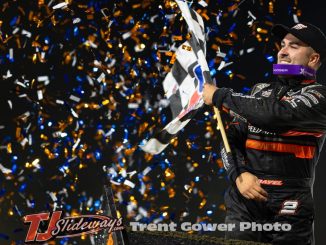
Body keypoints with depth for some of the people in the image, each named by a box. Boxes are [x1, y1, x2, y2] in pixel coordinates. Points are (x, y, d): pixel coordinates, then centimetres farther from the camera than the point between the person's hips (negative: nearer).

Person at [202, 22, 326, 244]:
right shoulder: (260, 91, 17)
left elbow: (274, 113, -19)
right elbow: (232, 139, 12)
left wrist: (219, 96, -8)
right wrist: (239, 174, -8)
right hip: (243, 200, 4)